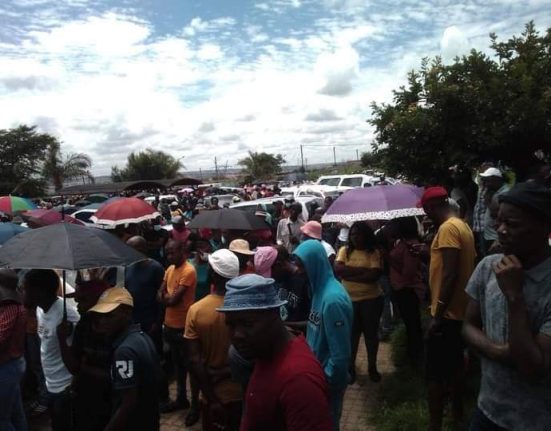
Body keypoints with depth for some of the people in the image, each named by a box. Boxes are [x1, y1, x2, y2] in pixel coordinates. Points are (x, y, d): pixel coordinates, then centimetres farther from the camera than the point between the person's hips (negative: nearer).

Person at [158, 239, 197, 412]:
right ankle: (181, 398, 32)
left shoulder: (188, 271, -19)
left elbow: (175, 299, -22)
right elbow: (160, 295, 5)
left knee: (188, 364, 4)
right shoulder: (170, 269, 8)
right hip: (170, 324, 8)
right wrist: (169, 297, -14)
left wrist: (166, 296, -4)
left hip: (183, 326, -8)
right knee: (177, 363, 18)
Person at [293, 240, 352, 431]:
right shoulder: (321, 288, -1)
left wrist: (325, 381, -16)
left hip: (328, 380, -8)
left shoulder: (333, 298, -30)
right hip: (319, 371, 8)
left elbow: (340, 353, -26)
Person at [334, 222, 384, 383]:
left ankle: (372, 367, 30)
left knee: (371, 333, 13)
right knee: (352, 334, 12)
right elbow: (337, 269, -15)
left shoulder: (373, 252, -5)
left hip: (371, 299, -1)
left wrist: (349, 275, -16)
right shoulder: (344, 250, 1)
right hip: (349, 299, 1)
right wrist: (362, 269, -19)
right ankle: (351, 367, 28)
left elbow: (374, 275, -18)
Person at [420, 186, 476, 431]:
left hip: (447, 313, -10)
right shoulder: (462, 225, 11)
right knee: (454, 367, 22)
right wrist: (428, 252, 17)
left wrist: (438, 314, -23)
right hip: (460, 311, 10)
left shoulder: (447, 228, -18)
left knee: (435, 374, -1)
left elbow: (450, 273, -25)